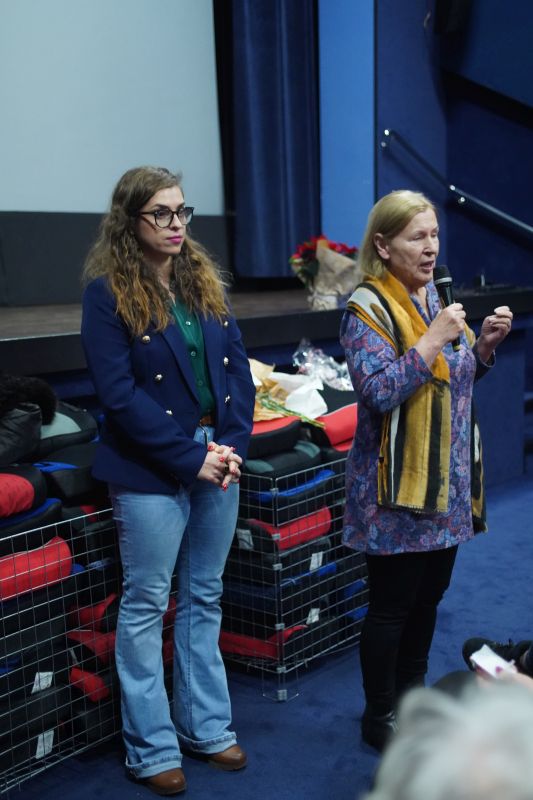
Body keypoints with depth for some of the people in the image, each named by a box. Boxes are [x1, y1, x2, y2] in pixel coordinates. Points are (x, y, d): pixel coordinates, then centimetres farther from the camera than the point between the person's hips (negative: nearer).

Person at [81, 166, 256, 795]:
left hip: (218, 457, 6)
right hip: (151, 470, -6)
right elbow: (119, 394, -15)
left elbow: (238, 368, 7)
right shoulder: (107, 293, -8)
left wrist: (233, 445, -7)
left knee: (204, 597, 15)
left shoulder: (204, 280, 9)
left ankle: (205, 727, 30)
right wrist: (190, 459, -16)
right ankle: (150, 749, 20)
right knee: (146, 604, 5)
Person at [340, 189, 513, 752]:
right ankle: (379, 717, 22)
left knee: (429, 596, 18)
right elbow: (379, 393, -23)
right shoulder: (367, 309, -14)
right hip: (397, 490, -7)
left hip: (447, 483, 8)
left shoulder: (434, 295, 9)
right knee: (392, 604, 4)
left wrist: (485, 343, -1)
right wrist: (434, 338, -25)